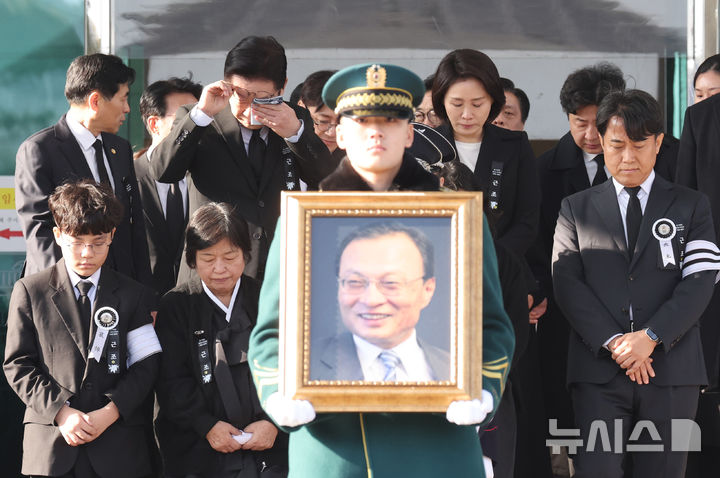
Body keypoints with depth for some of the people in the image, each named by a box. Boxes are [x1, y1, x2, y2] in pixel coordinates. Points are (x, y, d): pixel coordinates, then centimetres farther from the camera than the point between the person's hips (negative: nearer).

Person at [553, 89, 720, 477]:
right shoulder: (576, 209, 13)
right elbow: (567, 283, 2)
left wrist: (651, 336, -13)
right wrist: (612, 341, -11)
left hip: (671, 369, 0)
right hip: (598, 372, 0)